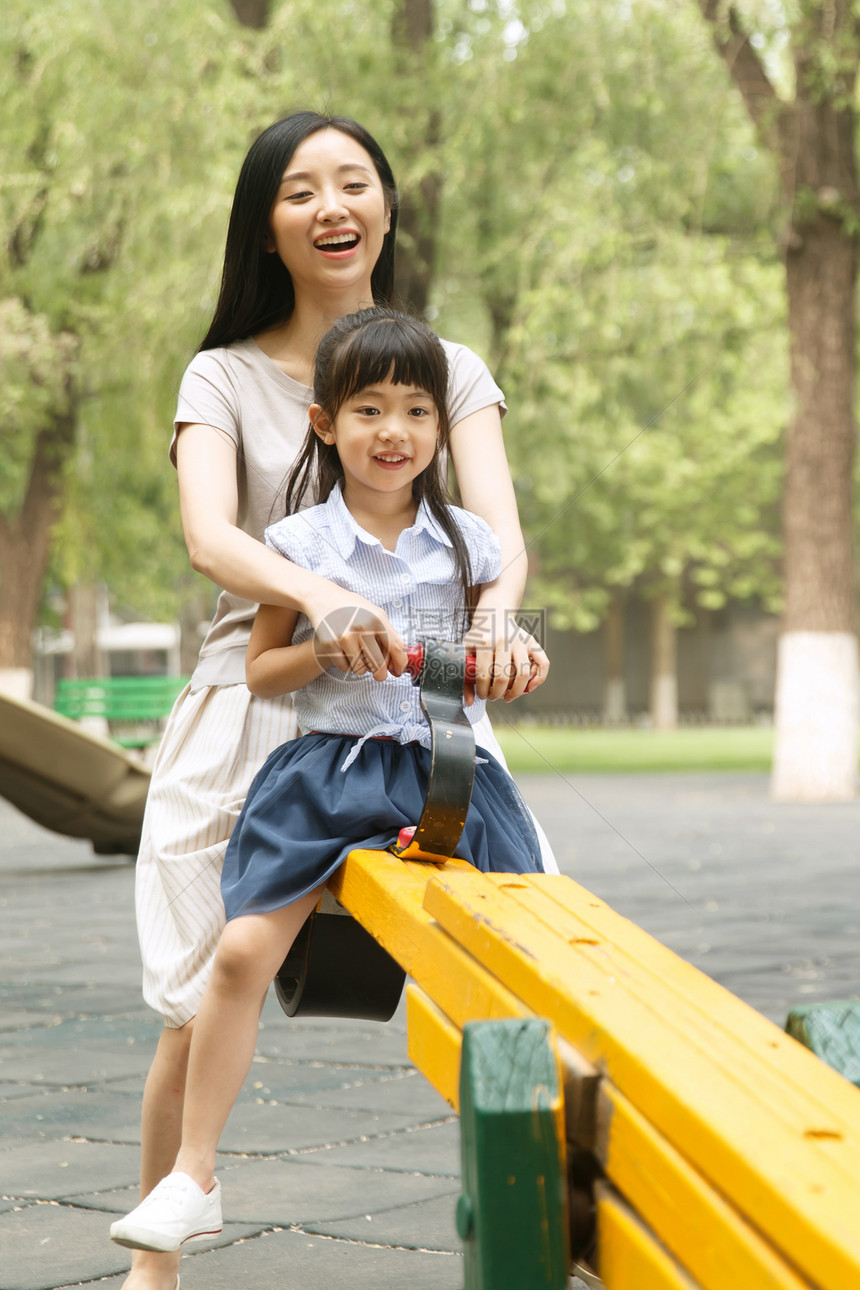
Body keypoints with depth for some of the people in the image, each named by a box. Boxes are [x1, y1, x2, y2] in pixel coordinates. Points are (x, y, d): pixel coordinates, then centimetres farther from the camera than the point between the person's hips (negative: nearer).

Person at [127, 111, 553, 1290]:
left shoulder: (452, 371, 8)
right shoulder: (225, 379, 4)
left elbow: (498, 523, -8)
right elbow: (209, 537, -15)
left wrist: (496, 615, -33)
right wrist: (317, 594, -37)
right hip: (256, 710, -1)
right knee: (203, 1014, 2)